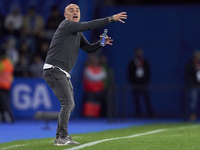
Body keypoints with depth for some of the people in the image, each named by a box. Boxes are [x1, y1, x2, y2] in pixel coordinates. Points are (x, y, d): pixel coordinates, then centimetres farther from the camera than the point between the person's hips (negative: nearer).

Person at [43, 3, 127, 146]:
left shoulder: (78, 33, 18)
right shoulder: (66, 25, -11)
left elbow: (88, 48, 18)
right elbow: (89, 25, -19)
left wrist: (101, 43, -2)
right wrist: (111, 19, -19)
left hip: (63, 73, 10)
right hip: (53, 69, -10)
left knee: (70, 105, 12)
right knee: (68, 102, -16)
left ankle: (60, 138, 17)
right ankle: (63, 137, -15)